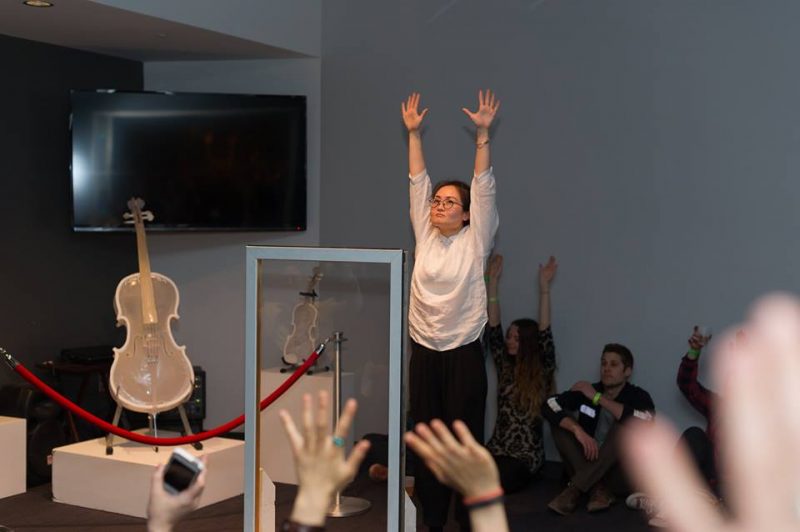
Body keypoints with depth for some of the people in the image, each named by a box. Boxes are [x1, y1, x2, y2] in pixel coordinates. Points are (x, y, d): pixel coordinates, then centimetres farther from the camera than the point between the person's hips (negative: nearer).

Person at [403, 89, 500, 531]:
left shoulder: (475, 242, -3)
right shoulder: (425, 237, 6)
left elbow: (483, 188, -10)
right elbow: (417, 183, 4)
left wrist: (483, 135, -18)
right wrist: (413, 133, 0)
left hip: (463, 354, -4)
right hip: (423, 352, 4)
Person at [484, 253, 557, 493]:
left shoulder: (543, 371, -1)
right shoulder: (505, 366, 9)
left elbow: (545, 334, -13)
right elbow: (493, 331, 2)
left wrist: (544, 286, -19)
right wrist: (493, 281, -3)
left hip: (526, 456, -4)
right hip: (497, 449, 4)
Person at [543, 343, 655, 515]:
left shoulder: (638, 396, -8)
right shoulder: (586, 391, 0)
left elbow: (647, 420, -31)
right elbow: (549, 406, -11)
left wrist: (598, 398, -23)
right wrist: (578, 430, -28)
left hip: (622, 474, -3)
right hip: (587, 466, 3)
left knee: (628, 423, -26)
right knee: (560, 419, -11)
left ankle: (574, 489, -29)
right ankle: (597, 489, -26)